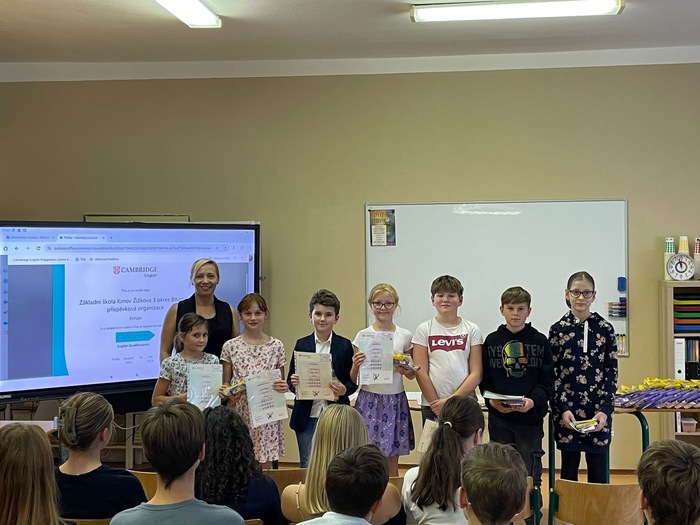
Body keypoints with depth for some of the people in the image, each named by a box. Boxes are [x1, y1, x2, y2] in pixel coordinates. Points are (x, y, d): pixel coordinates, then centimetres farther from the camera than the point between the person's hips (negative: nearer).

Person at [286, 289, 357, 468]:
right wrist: (294, 383, -14)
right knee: (307, 465, 6)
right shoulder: (301, 345, 6)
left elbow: (353, 381, 2)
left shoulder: (344, 345, 2)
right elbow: (290, 380, 8)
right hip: (307, 416, 1)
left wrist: (344, 390, -18)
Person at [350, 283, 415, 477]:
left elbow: (412, 374, 14)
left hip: (396, 401, 1)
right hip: (369, 400, -1)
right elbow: (354, 379, 4)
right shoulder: (363, 335, 2)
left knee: (392, 460, 6)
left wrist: (404, 370, -7)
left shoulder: (404, 336, 5)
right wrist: (356, 366, -16)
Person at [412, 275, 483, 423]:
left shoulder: (472, 330, 5)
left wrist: (452, 400, -10)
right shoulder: (424, 330, 4)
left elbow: (476, 373, 0)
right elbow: (421, 372, -1)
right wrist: (436, 403, -9)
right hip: (432, 407, 0)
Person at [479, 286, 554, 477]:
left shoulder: (540, 341, 3)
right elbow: (485, 380, 6)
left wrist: (534, 400, -19)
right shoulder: (492, 341, 7)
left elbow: (548, 381, -2)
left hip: (531, 417, -1)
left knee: (529, 471, 2)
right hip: (498, 418, 1)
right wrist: (491, 400, -13)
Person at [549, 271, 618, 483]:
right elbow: (552, 374, 1)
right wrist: (563, 409, -9)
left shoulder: (605, 329, 3)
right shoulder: (558, 329, 1)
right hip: (567, 410, 0)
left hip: (598, 412, 1)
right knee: (569, 469, 6)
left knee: (598, 470, 5)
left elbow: (611, 372, 3)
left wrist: (605, 410, -8)